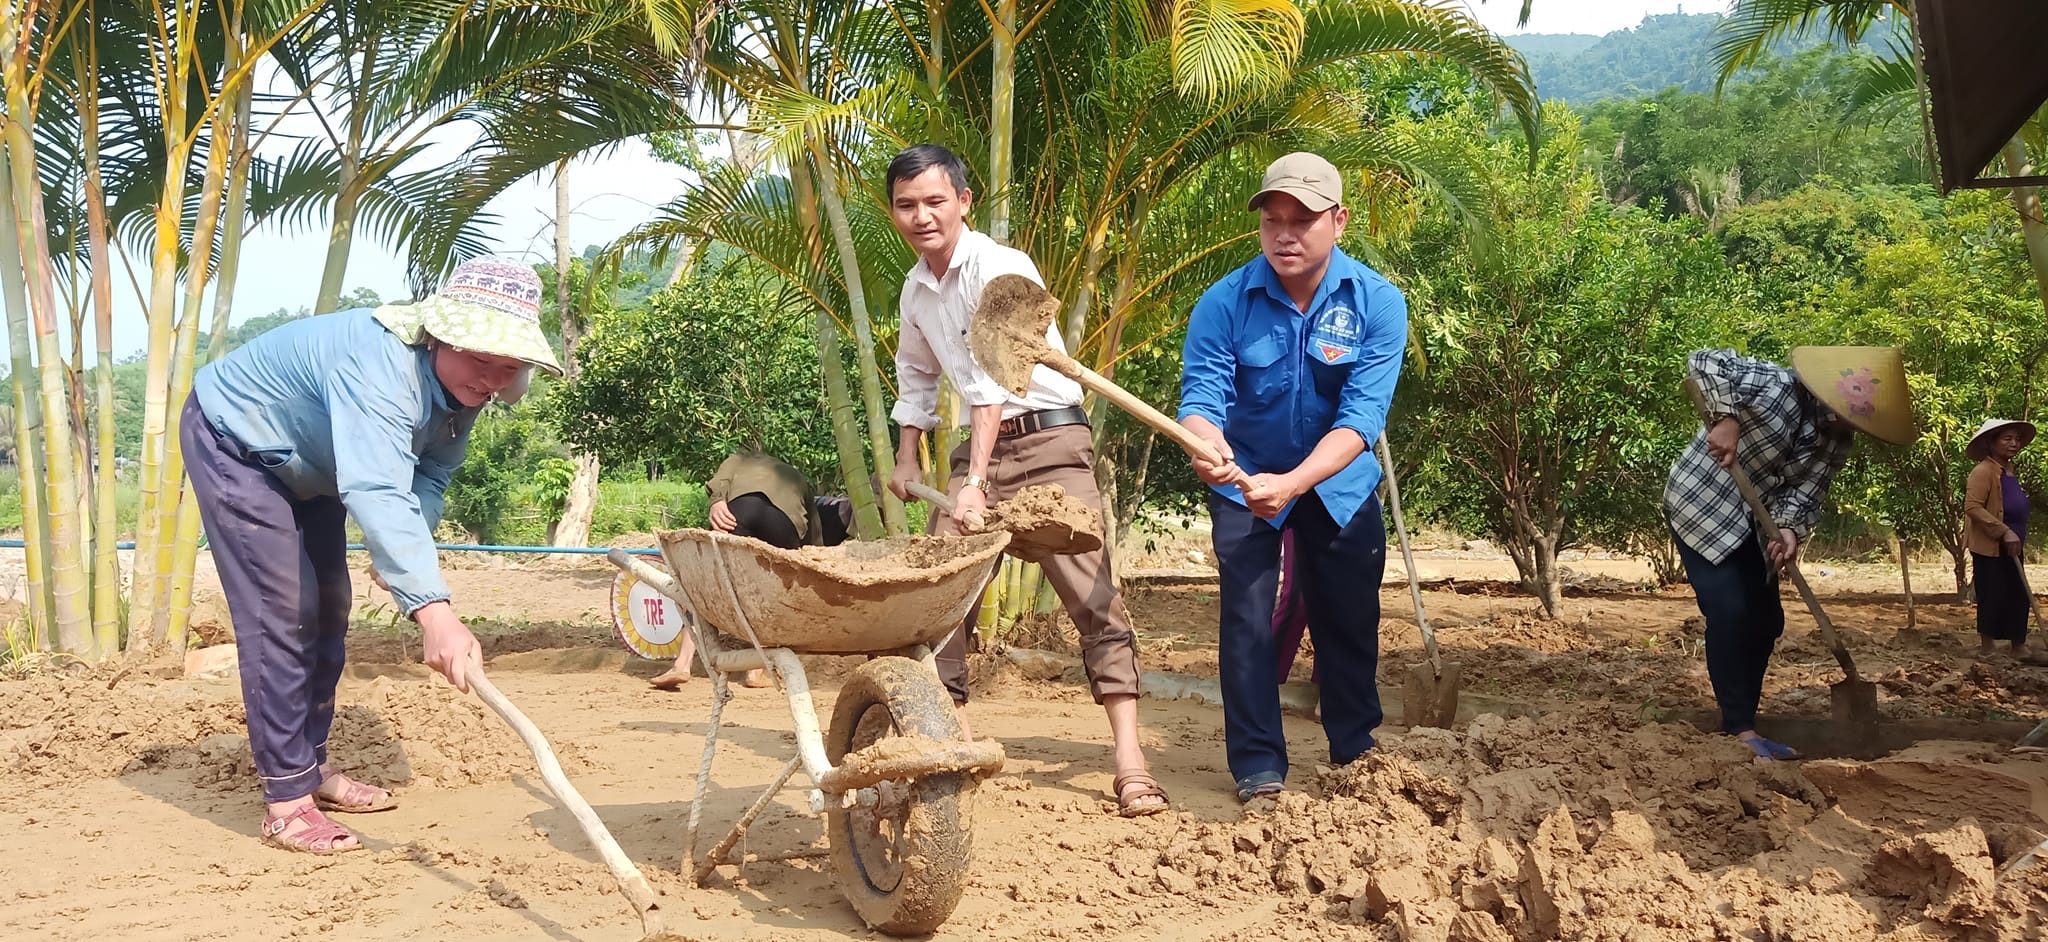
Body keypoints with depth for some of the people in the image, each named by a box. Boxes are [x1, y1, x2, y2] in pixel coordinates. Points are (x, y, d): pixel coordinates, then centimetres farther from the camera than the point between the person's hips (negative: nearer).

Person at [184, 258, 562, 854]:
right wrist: (431, 608, -66)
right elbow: (375, 491, -55)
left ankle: (310, 766, 28)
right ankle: (286, 803, -9)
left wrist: (402, 552, -26)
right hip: (233, 441, -9)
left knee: (327, 609, 13)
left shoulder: (460, 382, -14)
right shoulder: (381, 364, -42)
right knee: (283, 614, -15)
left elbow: (431, 474, -5)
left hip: (305, 463, 9)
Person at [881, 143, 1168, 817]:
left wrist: (976, 481, -32)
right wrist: (906, 459, 24)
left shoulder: (1000, 268, -16)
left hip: (1049, 438, -7)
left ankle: (1129, 758, -15)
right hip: (982, 445, 7)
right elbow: (916, 376, 27)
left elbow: (995, 380, -26)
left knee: (1091, 592, -14)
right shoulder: (915, 290, 9)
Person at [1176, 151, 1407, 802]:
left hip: (1337, 483, 1)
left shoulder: (1378, 303, -20)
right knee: (1247, 619, -7)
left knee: (1349, 620, 10)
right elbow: (1201, 395, -27)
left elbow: (1362, 415, -28)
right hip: (1245, 481, -1)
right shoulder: (1225, 302, -20)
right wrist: (1209, 446, -51)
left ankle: (1356, 750, 30)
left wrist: (1294, 482, -42)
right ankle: (1258, 768, 5)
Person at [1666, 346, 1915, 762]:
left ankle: (1741, 716, 19)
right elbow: (1703, 361, -30)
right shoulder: (1774, 385, -25)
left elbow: (1807, 490, -9)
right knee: (1728, 613, -16)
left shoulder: (1836, 440, -3)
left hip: (1751, 525, 8)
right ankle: (1740, 728, -12)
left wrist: (1790, 528, -30)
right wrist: (1725, 418, -39)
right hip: (1702, 505, -8)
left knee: (1766, 620, 8)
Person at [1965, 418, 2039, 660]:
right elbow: (1972, 507, -23)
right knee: (1993, 598, -1)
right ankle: (1988, 650, 10)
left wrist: (2019, 544, 21)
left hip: (2010, 549, 8)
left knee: (2018, 598, 8)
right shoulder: (1983, 471, -14)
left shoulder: (2009, 471, 13)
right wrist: (2004, 532, -26)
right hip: (1989, 549, -8)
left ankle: (2019, 649, 14)